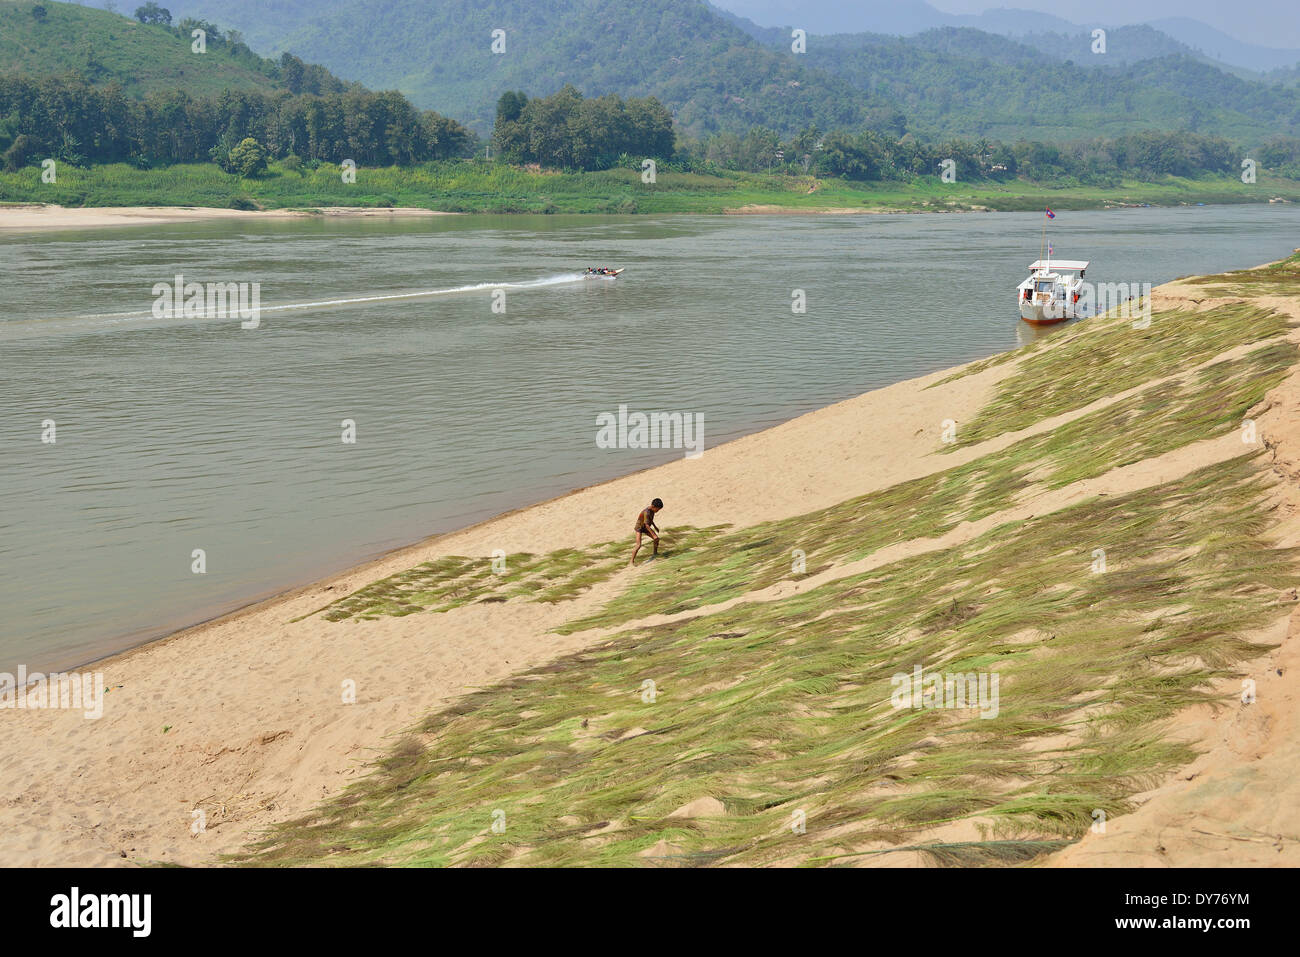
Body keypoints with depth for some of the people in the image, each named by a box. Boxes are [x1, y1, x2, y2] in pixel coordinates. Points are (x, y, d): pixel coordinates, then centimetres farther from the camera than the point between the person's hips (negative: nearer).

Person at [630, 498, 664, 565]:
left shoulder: (652, 510, -4)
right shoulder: (646, 512, -32)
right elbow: (647, 525, -34)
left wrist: (655, 526, 26)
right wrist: (653, 534, -34)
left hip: (645, 528, 9)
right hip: (639, 528, -9)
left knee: (657, 539, 10)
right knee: (639, 545, -20)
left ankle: (655, 552, 34)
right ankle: (631, 561, -17)